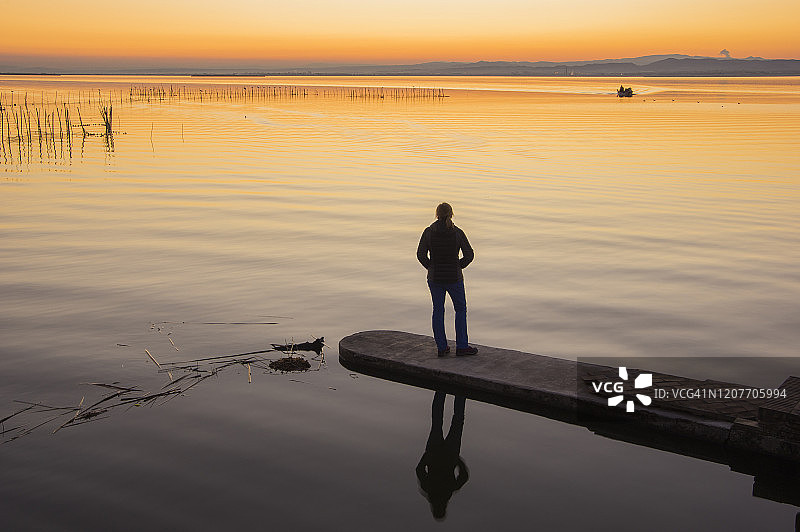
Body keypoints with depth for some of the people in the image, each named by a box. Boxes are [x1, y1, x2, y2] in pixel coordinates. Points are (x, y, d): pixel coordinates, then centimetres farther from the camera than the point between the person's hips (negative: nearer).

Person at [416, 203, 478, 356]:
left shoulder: (429, 232, -6)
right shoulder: (458, 233, -8)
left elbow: (421, 255, -7)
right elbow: (469, 255, -6)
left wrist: (431, 268, 8)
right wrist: (458, 266, 9)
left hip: (435, 278, 1)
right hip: (454, 278, -1)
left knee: (438, 310, 14)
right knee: (460, 309, 14)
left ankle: (441, 347, 17)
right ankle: (462, 346, 13)